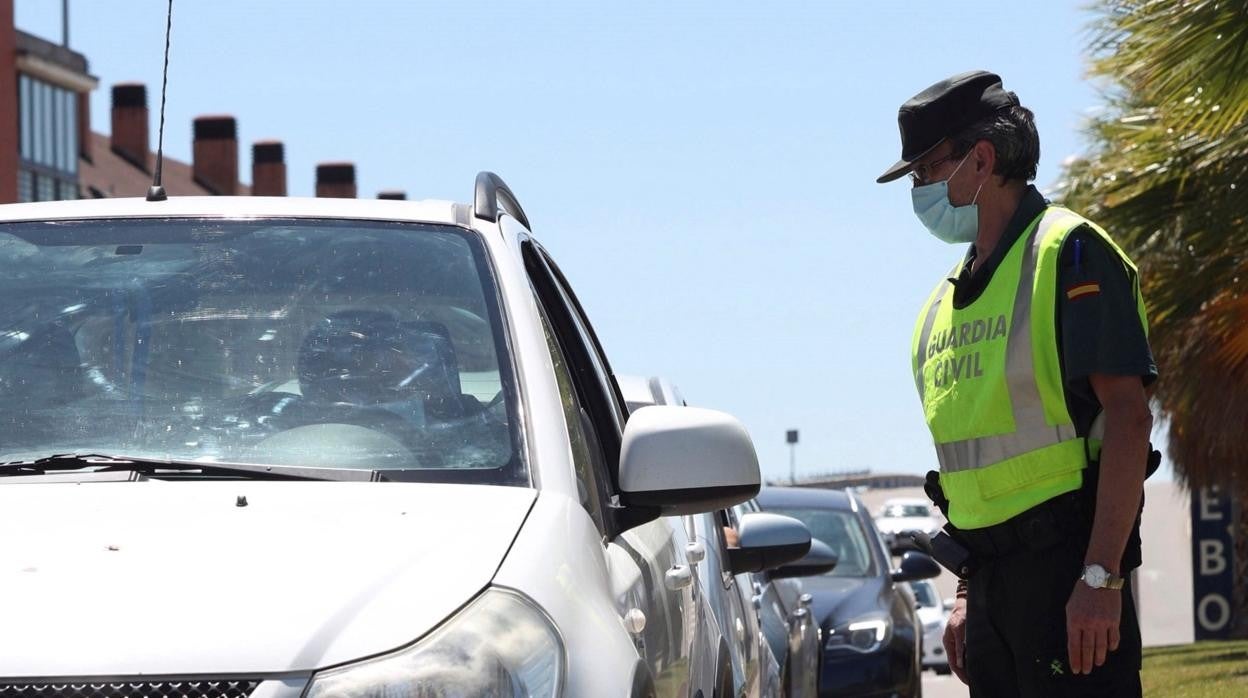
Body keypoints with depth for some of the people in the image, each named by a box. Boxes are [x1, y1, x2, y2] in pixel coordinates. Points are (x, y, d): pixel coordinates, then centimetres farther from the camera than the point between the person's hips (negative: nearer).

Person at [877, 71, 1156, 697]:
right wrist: (969, 594, 19)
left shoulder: (1067, 253, -8)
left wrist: (1101, 576, -21)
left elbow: (1127, 416, -15)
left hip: (1065, 566, -9)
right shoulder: (949, 298, 18)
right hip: (993, 569, 9)